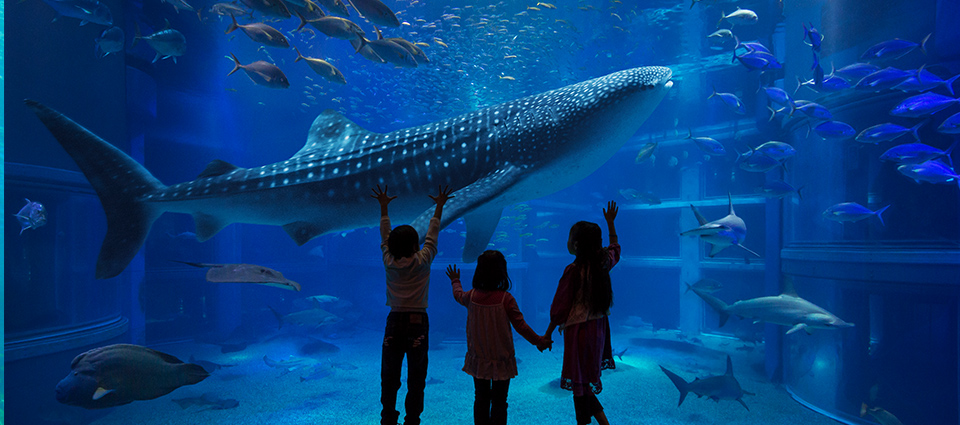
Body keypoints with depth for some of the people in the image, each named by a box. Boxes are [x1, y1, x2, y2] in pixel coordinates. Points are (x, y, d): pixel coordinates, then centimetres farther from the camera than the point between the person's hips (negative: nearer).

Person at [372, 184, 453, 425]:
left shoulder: (389, 263, -2)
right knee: (416, 378, 7)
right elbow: (432, 234, 4)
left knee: (389, 377, 12)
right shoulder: (422, 262, -8)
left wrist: (383, 207, 24)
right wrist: (439, 207, 15)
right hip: (418, 323, -2)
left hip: (394, 322, 3)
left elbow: (384, 236, 13)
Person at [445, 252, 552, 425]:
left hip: (478, 360, 3)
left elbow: (459, 295, 18)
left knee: (480, 399, 15)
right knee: (499, 401, 7)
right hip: (501, 361, -3)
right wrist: (539, 341, 3)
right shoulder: (506, 299, -17)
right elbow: (521, 326, -12)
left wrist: (455, 281, 38)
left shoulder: (472, 296, -7)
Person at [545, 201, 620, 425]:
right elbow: (615, 249, 24)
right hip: (599, 325, 8)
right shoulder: (603, 262, -2)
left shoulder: (573, 270, -20)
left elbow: (560, 308, -14)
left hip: (579, 329, -8)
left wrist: (547, 334, -3)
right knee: (588, 378, 21)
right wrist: (610, 223, 34)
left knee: (579, 383, 4)